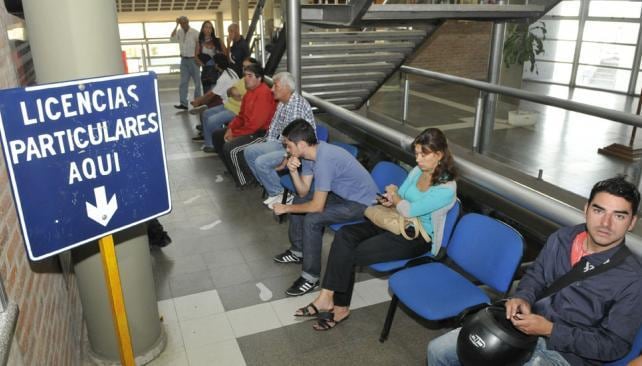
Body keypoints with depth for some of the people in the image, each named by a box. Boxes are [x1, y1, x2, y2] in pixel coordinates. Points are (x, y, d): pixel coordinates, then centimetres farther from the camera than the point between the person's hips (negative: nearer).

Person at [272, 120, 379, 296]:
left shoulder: (324, 160, -32)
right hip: (342, 193, 10)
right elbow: (304, 191, 1)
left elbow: (317, 206, -29)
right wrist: (293, 171, -17)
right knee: (298, 202, 10)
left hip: (362, 203, -10)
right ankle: (298, 251, 27)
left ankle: (311, 277, -9)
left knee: (312, 219, -23)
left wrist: (286, 208, -16)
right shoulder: (310, 153, -5)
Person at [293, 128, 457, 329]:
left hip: (416, 237, -8)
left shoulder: (446, 188, -18)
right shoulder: (418, 171, 6)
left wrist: (394, 194, -4)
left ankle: (340, 306, -3)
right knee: (344, 234, -18)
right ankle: (328, 298, -19)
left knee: (350, 254, -20)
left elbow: (409, 210, -22)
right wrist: (391, 200, -6)